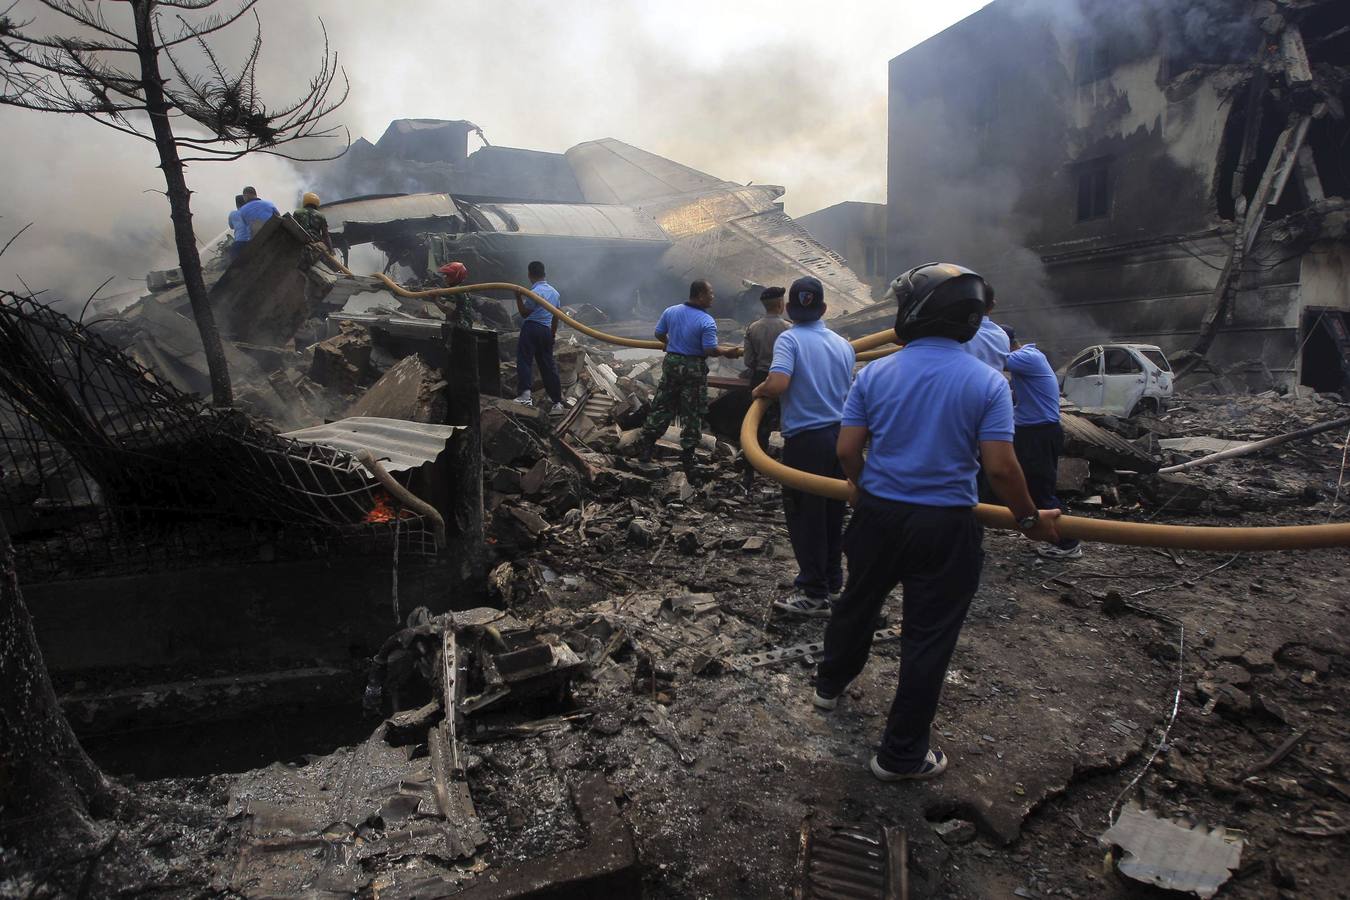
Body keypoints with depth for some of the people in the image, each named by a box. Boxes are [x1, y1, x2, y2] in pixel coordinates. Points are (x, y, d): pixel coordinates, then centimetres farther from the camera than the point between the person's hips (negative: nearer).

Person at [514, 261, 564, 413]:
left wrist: (518, 297, -4)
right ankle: (557, 402, 8)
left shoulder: (535, 291, -9)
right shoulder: (554, 292, 15)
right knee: (548, 366, 9)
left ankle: (525, 394, -22)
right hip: (546, 331, 7)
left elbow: (524, 313, -7)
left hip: (531, 328, -7)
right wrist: (553, 333, 28)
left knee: (524, 361, -7)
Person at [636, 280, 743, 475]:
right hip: (694, 369, -5)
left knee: (662, 406, 15)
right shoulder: (707, 322, -17)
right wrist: (727, 352, -1)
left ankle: (644, 446, 17)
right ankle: (687, 457, 11)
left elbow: (659, 334, 9)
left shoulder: (671, 311, -2)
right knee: (691, 414, 6)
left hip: (671, 363, 5)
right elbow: (711, 350, -18)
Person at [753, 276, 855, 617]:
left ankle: (813, 594, 10)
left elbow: (778, 384, -27)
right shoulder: (843, 344, 6)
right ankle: (833, 582, 29)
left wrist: (758, 391, -7)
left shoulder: (790, 339, -12)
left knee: (805, 516, 4)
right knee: (832, 513, 17)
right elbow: (851, 391, 13)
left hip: (806, 438, -6)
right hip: (840, 435, 6)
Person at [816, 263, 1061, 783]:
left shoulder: (876, 374, -5)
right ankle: (901, 754, 22)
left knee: (858, 602, 25)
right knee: (928, 637, 10)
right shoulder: (987, 383, -10)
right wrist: (1030, 520, 2)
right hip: (945, 527, -2)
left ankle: (830, 683, 50)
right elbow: (1000, 467, -14)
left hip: (878, 514, 2)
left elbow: (847, 450, -5)